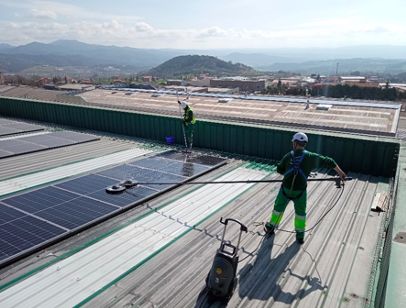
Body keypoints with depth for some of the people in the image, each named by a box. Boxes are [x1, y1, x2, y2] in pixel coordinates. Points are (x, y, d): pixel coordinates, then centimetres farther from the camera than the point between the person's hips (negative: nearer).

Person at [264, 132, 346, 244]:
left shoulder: (288, 156, -3)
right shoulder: (311, 157, -2)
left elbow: (279, 170, 5)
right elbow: (328, 162, 10)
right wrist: (340, 172, 23)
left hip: (286, 189, 0)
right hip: (300, 191, 0)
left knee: (278, 208, 20)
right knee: (300, 212, 20)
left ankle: (271, 228, 36)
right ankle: (300, 236, 28)